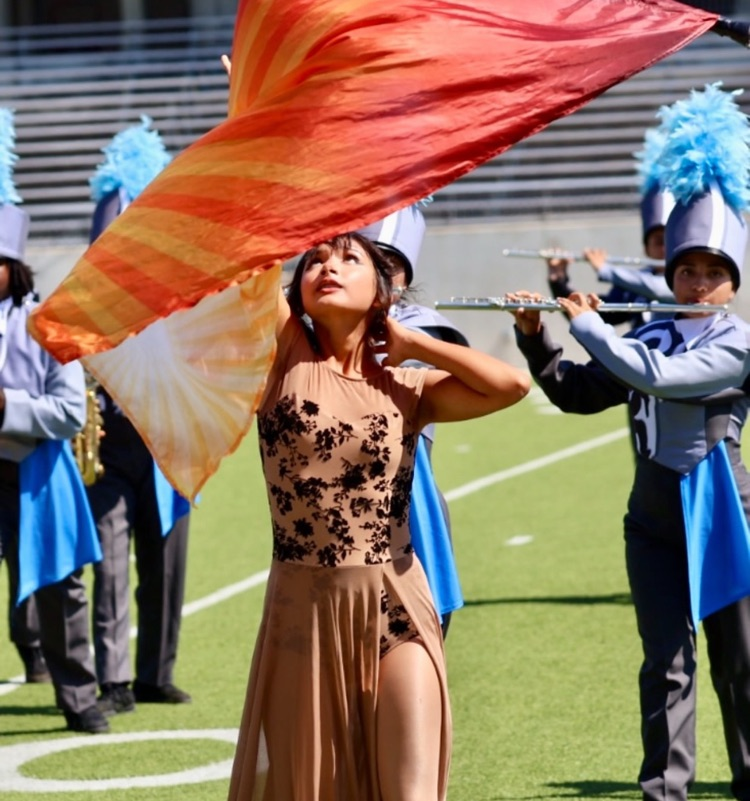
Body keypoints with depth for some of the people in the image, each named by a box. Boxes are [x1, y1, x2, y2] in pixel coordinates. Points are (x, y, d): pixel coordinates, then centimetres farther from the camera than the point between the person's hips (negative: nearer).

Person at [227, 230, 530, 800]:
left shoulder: (407, 388, 3)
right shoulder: (287, 356, 2)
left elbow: (512, 384, -11)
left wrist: (410, 343, -3)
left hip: (396, 608, 0)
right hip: (304, 609, 1)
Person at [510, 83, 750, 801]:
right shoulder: (649, 338, 7)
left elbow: (657, 377, -23)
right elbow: (577, 394, 12)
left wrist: (587, 323, -14)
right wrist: (536, 339, -3)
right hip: (653, 513, 4)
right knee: (666, 661, 0)